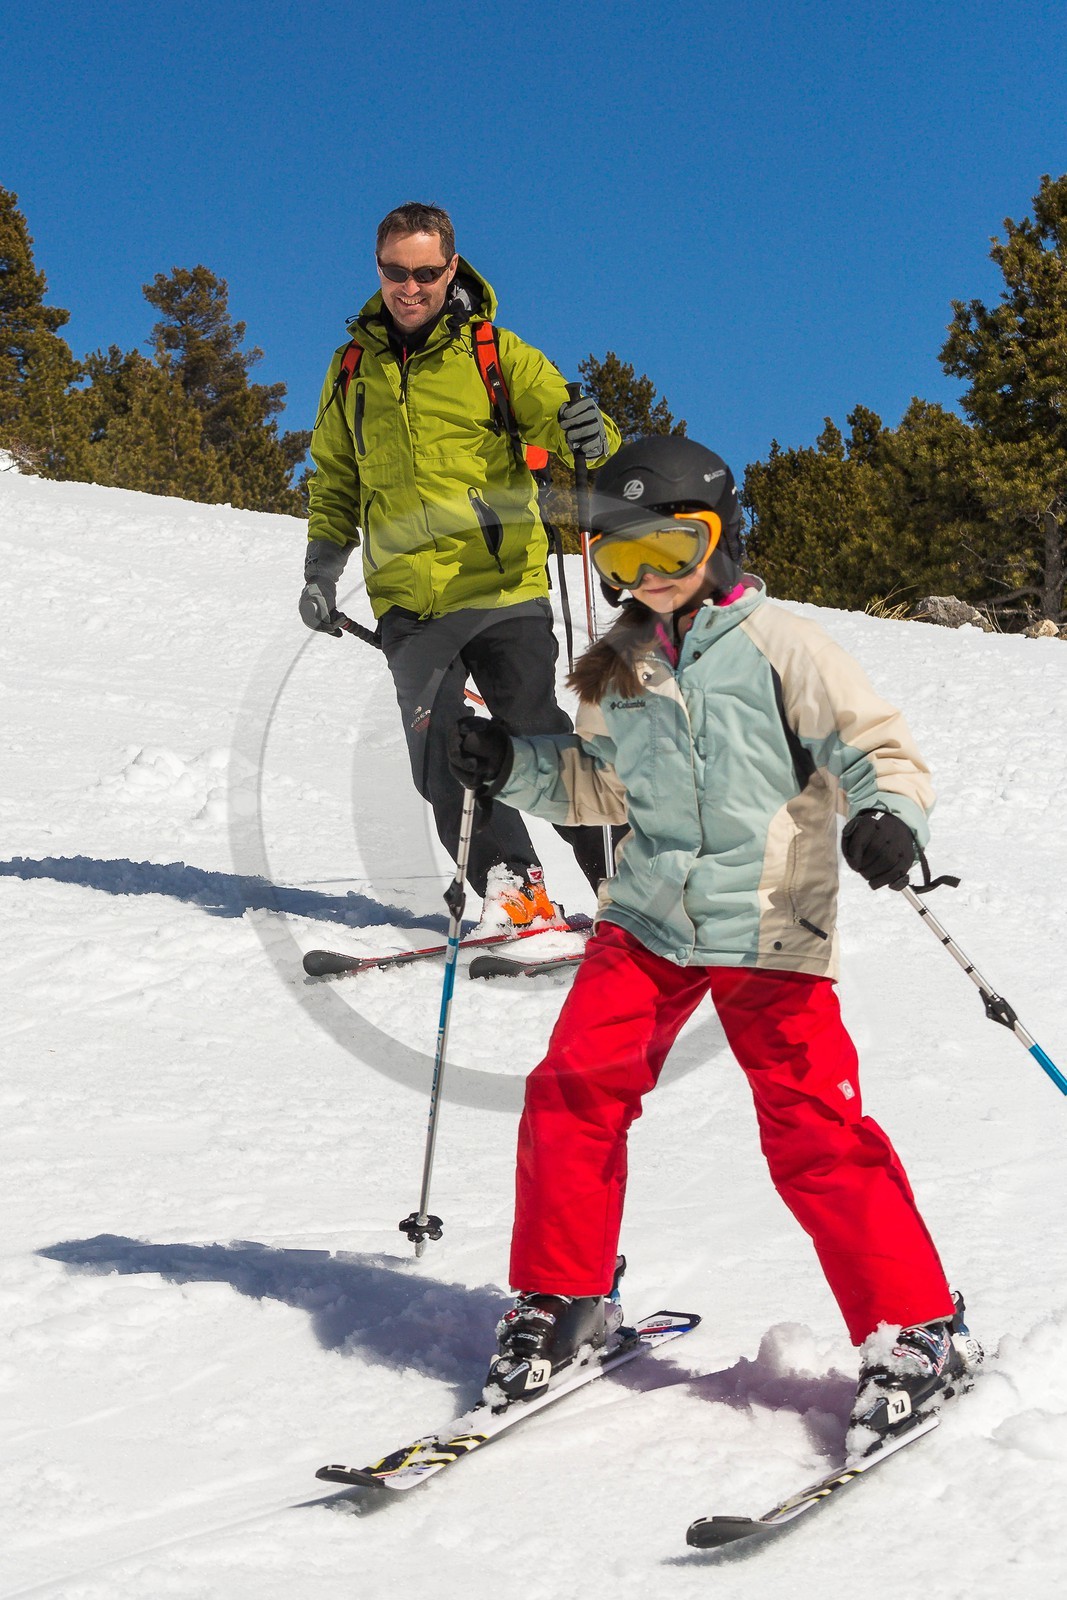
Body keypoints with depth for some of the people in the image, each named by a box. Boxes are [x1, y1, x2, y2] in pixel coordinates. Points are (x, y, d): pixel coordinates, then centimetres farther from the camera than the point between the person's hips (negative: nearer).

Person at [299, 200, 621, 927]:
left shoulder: (495, 355, 5)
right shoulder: (352, 369, 14)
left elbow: (559, 424, -2)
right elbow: (335, 481, 24)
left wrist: (590, 437, -26)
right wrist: (323, 567, 12)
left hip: (504, 590, -3)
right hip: (408, 604, 3)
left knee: (541, 737, -6)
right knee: (442, 758, -8)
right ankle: (511, 883, 2)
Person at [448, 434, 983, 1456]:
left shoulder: (778, 647, -6)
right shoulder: (615, 670, 10)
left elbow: (878, 747, -6)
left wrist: (886, 816, -27)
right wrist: (513, 767, 6)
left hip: (770, 930, -4)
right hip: (647, 919, 5)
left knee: (815, 1132, -10)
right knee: (572, 1093, -6)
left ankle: (917, 1334, 4)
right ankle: (560, 1300, 14)